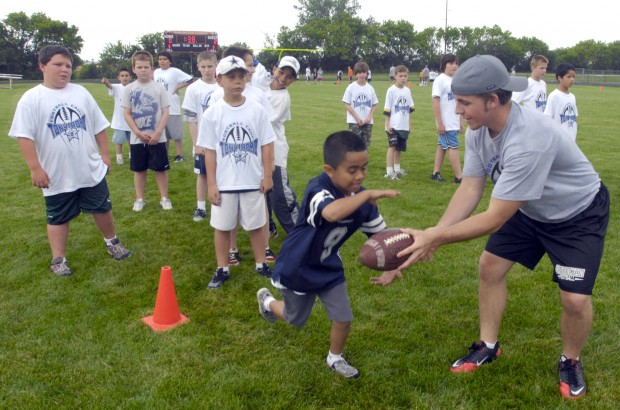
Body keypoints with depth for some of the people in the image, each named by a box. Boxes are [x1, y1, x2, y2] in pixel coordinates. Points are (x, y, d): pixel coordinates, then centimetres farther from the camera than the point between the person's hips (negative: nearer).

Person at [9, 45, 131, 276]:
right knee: (58, 218, 10)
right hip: (57, 175, -3)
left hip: (91, 170, 3)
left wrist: (104, 154, 8)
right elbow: (24, 136, -13)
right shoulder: (31, 98, -9)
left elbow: (98, 126, 10)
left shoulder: (81, 93, 4)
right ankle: (58, 259, 24)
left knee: (102, 209, 15)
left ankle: (112, 242, 36)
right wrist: (35, 169, -17)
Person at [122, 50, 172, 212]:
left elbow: (165, 113, -4)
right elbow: (127, 114, 0)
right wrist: (139, 133, -12)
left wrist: (157, 133, -13)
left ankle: (164, 198, 17)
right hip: (137, 138, 1)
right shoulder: (129, 89, 1)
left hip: (157, 138, -1)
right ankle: (140, 199, 22)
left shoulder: (159, 88, -2)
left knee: (161, 168, 5)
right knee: (139, 169, 11)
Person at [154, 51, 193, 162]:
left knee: (176, 133, 1)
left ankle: (179, 155, 10)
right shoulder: (156, 72, 9)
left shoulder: (175, 71, -9)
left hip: (172, 108, -6)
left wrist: (177, 87, -12)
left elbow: (190, 79, -14)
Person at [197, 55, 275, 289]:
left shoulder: (257, 110, -3)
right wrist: (211, 184, -5)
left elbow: (266, 145, 1)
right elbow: (209, 151, -3)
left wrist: (268, 176, -2)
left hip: (253, 182, 0)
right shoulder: (212, 114, -5)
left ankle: (261, 264, 30)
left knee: (256, 225, 13)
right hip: (224, 184, 0)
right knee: (222, 227, 11)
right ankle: (222, 269, 26)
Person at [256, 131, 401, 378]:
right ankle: (267, 300, 52)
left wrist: (391, 268, -23)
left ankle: (335, 358, 40)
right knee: (295, 320, 19)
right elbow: (332, 213, -60)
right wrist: (369, 194, -51)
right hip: (297, 268, -5)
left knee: (344, 320, 8)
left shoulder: (363, 200, -15)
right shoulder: (317, 189, -37)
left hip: (329, 267, 5)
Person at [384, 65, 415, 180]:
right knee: (392, 147, -10)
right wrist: (387, 125, -12)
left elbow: (409, 108, 17)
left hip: (404, 126, 6)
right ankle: (389, 171, -10)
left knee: (399, 148, 13)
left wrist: (409, 124, 16)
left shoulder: (407, 90, 10)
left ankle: (397, 169, 25)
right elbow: (387, 109, -8)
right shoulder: (391, 90, -7)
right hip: (393, 125, -5)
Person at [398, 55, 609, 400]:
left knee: (575, 299, -13)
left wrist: (435, 238, -36)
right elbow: (470, 190, -15)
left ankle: (570, 362, 20)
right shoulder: (478, 130, -17)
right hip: (529, 209, 7)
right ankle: (489, 346, 23)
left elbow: (495, 218, -38)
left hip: (579, 214, -7)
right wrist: (433, 233, -27)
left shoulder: (529, 139, -42)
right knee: (490, 266, 3)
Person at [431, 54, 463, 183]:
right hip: (445, 123, -7)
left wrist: (461, 121, 14)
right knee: (453, 147, -6)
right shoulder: (440, 80, -11)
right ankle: (459, 177, -2)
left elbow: (458, 102, 16)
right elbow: (435, 102, -15)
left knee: (442, 146, 11)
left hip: (454, 122, 7)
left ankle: (436, 173, 18)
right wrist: (440, 123, -19)